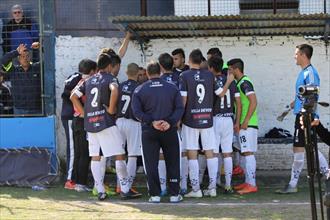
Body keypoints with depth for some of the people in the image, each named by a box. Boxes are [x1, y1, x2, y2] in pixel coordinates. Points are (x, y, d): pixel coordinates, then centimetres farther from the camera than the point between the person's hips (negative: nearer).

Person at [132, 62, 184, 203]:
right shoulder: (172, 88, 4)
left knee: (151, 163, 4)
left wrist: (151, 122, -12)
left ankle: (155, 194, 1)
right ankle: (174, 194, 8)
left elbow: (137, 111, -7)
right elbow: (180, 108, -5)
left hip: (149, 131, -1)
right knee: (172, 163, 8)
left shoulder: (139, 90, 2)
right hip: (169, 130, 1)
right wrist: (170, 122, -12)